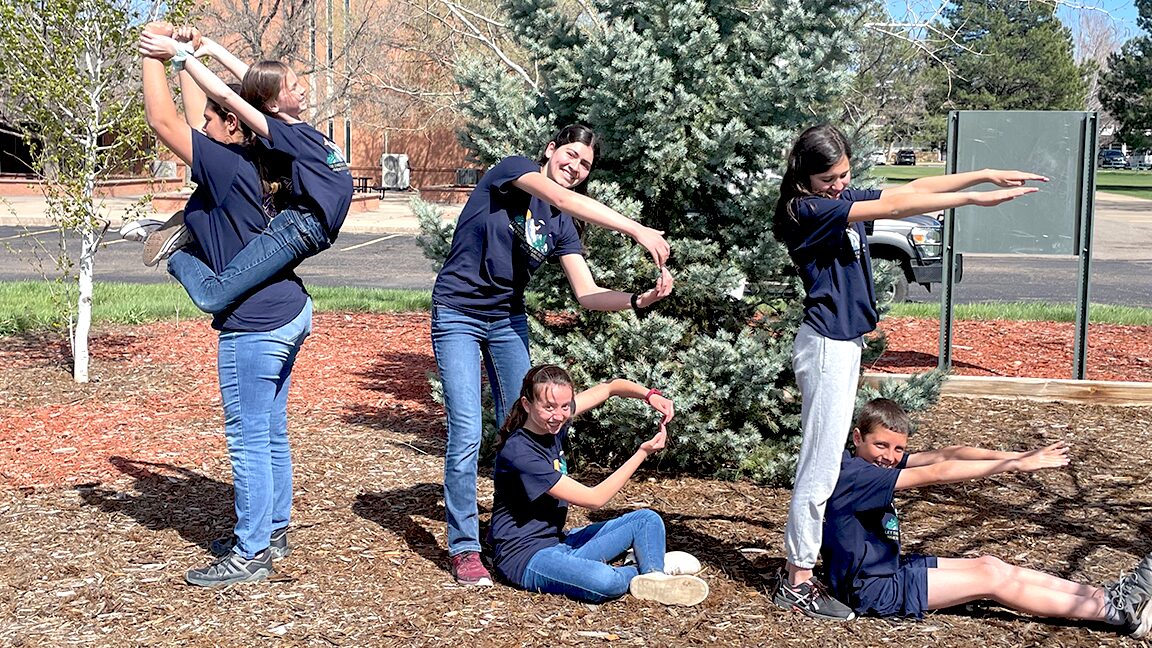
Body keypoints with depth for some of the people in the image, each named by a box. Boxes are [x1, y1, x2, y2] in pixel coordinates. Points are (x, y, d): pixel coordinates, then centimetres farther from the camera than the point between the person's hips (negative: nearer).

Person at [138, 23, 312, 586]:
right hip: (287, 311, 10)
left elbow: (164, 121, -13)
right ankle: (272, 532, 30)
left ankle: (251, 554, 7)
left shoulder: (228, 166, -17)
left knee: (249, 439, -2)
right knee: (270, 433, 18)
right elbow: (195, 117, 23)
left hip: (256, 324, -10)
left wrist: (153, 56, -1)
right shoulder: (252, 162, 9)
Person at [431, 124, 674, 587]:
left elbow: (587, 294, -2)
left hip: (508, 321, 7)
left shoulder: (560, 226, 5)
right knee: (467, 433, -11)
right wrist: (635, 229, -35)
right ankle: (463, 549, -2)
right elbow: (562, 198, -29)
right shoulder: (513, 170, -10)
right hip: (458, 314, -6)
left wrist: (641, 299, -19)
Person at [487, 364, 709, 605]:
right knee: (605, 581, -34)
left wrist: (650, 395, -11)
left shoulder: (554, 421, -3)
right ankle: (652, 566, -3)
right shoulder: (518, 452, -25)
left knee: (647, 520, 6)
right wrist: (643, 453, -18)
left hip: (558, 541, 9)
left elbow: (611, 387, 9)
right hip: (524, 556, -9)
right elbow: (594, 499, -21)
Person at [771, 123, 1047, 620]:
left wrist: (986, 175, 4)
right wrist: (975, 199, -21)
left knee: (823, 462, 12)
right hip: (827, 348, -10)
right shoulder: (807, 211, -16)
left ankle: (799, 568, 20)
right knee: (820, 468, -5)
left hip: (844, 343, 10)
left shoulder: (841, 200, 10)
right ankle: (798, 583, 3)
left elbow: (910, 188, 10)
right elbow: (894, 206, -21)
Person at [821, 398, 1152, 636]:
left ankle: (1107, 595, 6)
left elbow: (942, 455, -6)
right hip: (871, 589, -9)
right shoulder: (851, 473, -24)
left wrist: (1016, 456, -16)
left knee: (988, 564, 3)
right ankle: (1115, 611, 0)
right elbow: (937, 474, -27)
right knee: (993, 580, -8)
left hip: (890, 568, 9)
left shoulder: (873, 462, 4)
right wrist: (1015, 466, -25)